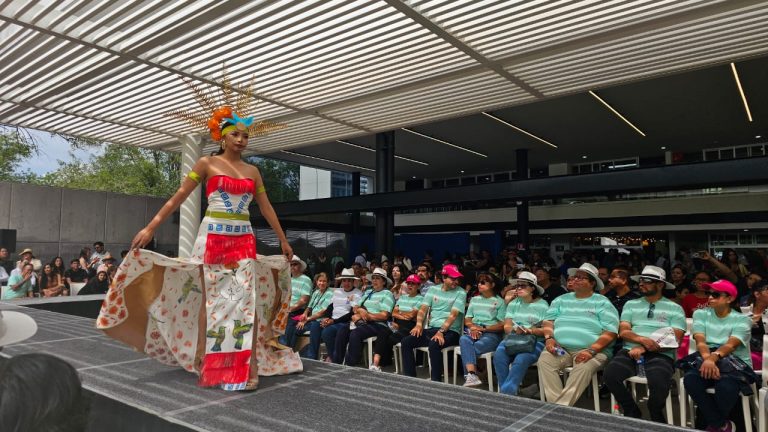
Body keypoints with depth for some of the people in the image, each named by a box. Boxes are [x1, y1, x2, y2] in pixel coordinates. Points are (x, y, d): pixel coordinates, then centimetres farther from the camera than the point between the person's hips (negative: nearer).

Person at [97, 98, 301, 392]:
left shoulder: (252, 171, 12)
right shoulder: (207, 163, 2)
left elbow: (266, 208, 15)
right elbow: (178, 197, 0)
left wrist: (283, 240, 16)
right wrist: (150, 228, -6)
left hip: (244, 240, 4)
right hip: (213, 237, -3)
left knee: (246, 299, -1)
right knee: (212, 298, -1)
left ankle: (244, 368, 7)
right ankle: (207, 364, 10)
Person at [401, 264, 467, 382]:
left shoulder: (460, 293, -3)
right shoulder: (433, 289, 11)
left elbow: (453, 315, -14)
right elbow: (423, 308, 5)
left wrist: (441, 331, -25)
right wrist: (419, 324, -13)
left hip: (450, 331, -5)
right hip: (430, 328, 5)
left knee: (434, 345, -35)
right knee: (406, 341, -12)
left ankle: (435, 381, -22)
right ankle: (409, 377, -4)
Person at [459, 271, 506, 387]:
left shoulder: (500, 302, 7)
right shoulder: (474, 299, 23)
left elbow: (502, 325, -1)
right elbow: (467, 319, 18)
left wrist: (483, 328, -12)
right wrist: (473, 327, -5)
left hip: (491, 333, -3)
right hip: (473, 331, 3)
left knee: (474, 347, -33)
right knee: (463, 339, -33)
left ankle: (469, 375, -23)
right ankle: (472, 375, -46)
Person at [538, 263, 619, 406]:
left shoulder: (602, 302, 7)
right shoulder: (562, 299, 19)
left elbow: (610, 332, -3)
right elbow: (549, 320, 15)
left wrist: (591, 350, -17)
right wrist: (549, 338, -7)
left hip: (592, 350, -3)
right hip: (560, 347, 3)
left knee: (584, 368, -35)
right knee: (544, 361, -26)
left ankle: (561, 406, -32)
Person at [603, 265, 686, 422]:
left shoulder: (675, 308, 9)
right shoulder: (631, 304, 16)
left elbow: (675, 340, -2)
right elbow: (623, 332, 5)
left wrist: (644, 348, -13)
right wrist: (643, 340, -17)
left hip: (660, 355, -2)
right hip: (631, 351, 2)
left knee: (658, 383, -34)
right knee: (610, 375, -26)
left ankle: (656, 417, 2)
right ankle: (632, 413, 2)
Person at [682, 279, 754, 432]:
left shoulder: (742, 319, 0)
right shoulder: (701, 314, 8)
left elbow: (730, 345, -19)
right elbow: (700, 341, -7)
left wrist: (714, 357, -40)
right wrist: (708, 359, -30)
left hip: (736, 364, -2)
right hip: (707, 360, 2)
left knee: (726, 386, -36)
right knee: (690, 379, -32)